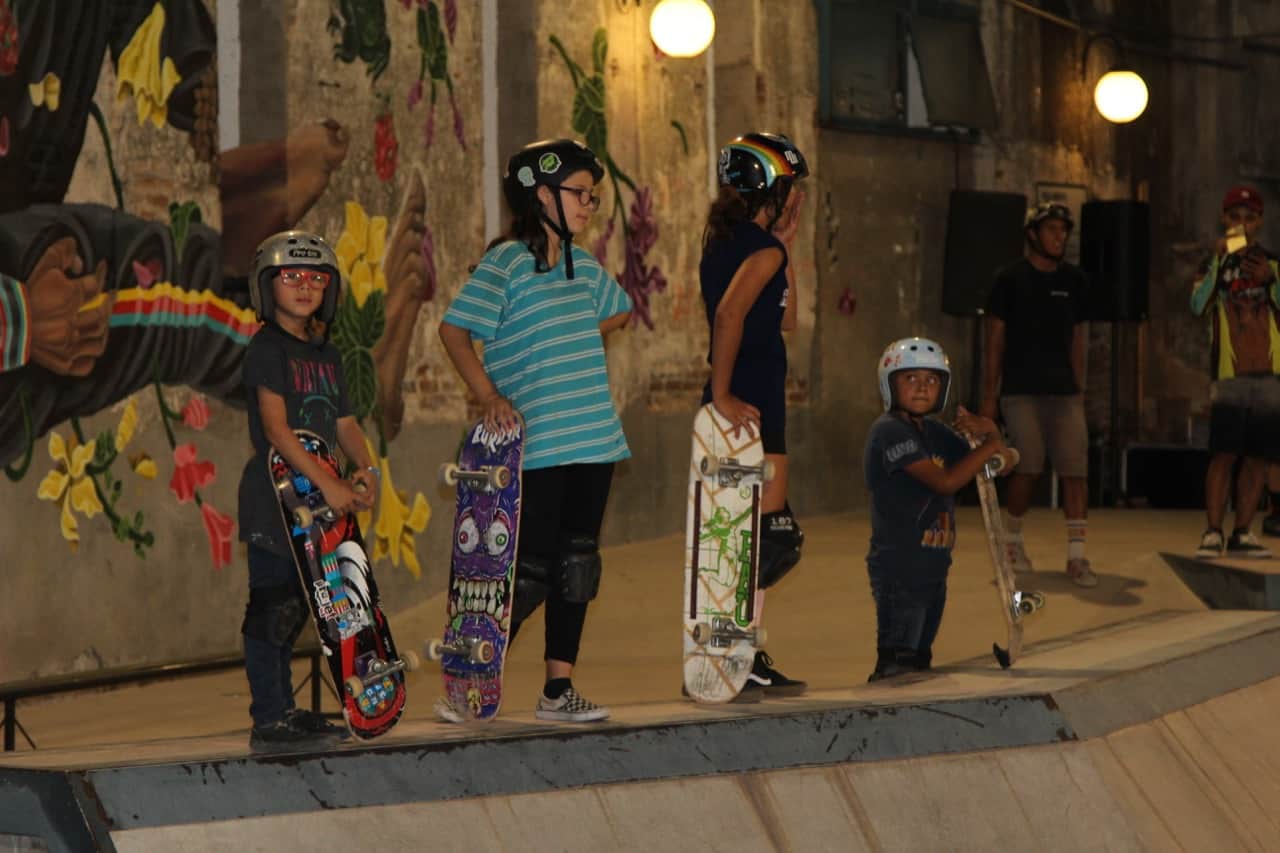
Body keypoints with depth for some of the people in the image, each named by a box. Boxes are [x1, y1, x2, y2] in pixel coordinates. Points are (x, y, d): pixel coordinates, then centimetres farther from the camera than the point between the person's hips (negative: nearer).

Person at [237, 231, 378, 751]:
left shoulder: (326, 353, 16)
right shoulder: (267, 348, -9)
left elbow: (344, 422, 14)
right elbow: (276, 428, -19)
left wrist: (365, 470, -7)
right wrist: (326, 483, -25)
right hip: (272, 496, -8)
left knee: (295, 607, 13)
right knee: (271, 606, -6)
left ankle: (285, 712, 20)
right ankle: (269, 720, -4)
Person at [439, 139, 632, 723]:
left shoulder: (582, 264, 13)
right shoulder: (506, 261, -7)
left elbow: (619, 313, 32)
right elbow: (453, 330, -11)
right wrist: (489, 396, -20)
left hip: (592, 437, 7)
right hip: (536, 446, -7)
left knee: (577, 562, 7)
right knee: (532, 569, -6)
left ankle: (559, 689, 14)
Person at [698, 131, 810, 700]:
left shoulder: (727, 242, 17)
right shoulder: (762, 249, -12)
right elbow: (729, 315, -28)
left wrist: (785, 245, 20)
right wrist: (722, 394, -26)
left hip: (745, 403, 10)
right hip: (750, 403, -10)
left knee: (754, 540, 14)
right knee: (775, 536, -7)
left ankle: (746, 661, 18)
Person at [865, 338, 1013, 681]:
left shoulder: (934, 431, 14)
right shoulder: (890, 430, -13)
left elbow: (1002, 465, 16)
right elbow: (945, 481, -22)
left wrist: (988, 431, -4)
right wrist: (989, 445, -15)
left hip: (932, 566, 9)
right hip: (899, 569, -9)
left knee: (919, 662, 14)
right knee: (896, 667, -8)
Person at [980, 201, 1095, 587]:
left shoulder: (1074, 281, 11)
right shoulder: (1011, 278, 1)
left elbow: (1077, 339, 16)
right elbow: (995, 339, 2)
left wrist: (1079, 390, 10)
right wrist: (989, 396, -3)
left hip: (1064, 392, 3)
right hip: (1020, 391, -3)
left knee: (1076, 468, -8)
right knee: (1029, 465, -12)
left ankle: (1076, 556, -8)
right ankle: (1012, 537, 13)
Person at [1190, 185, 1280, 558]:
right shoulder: (1216, 264, 7)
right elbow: (1198, 306, -10)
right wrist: (1219, 260, -19)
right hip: (1228, 374, -3)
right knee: (1223, 454, -10)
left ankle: (1242, 534, 6)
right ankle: (1213, 533, -8)